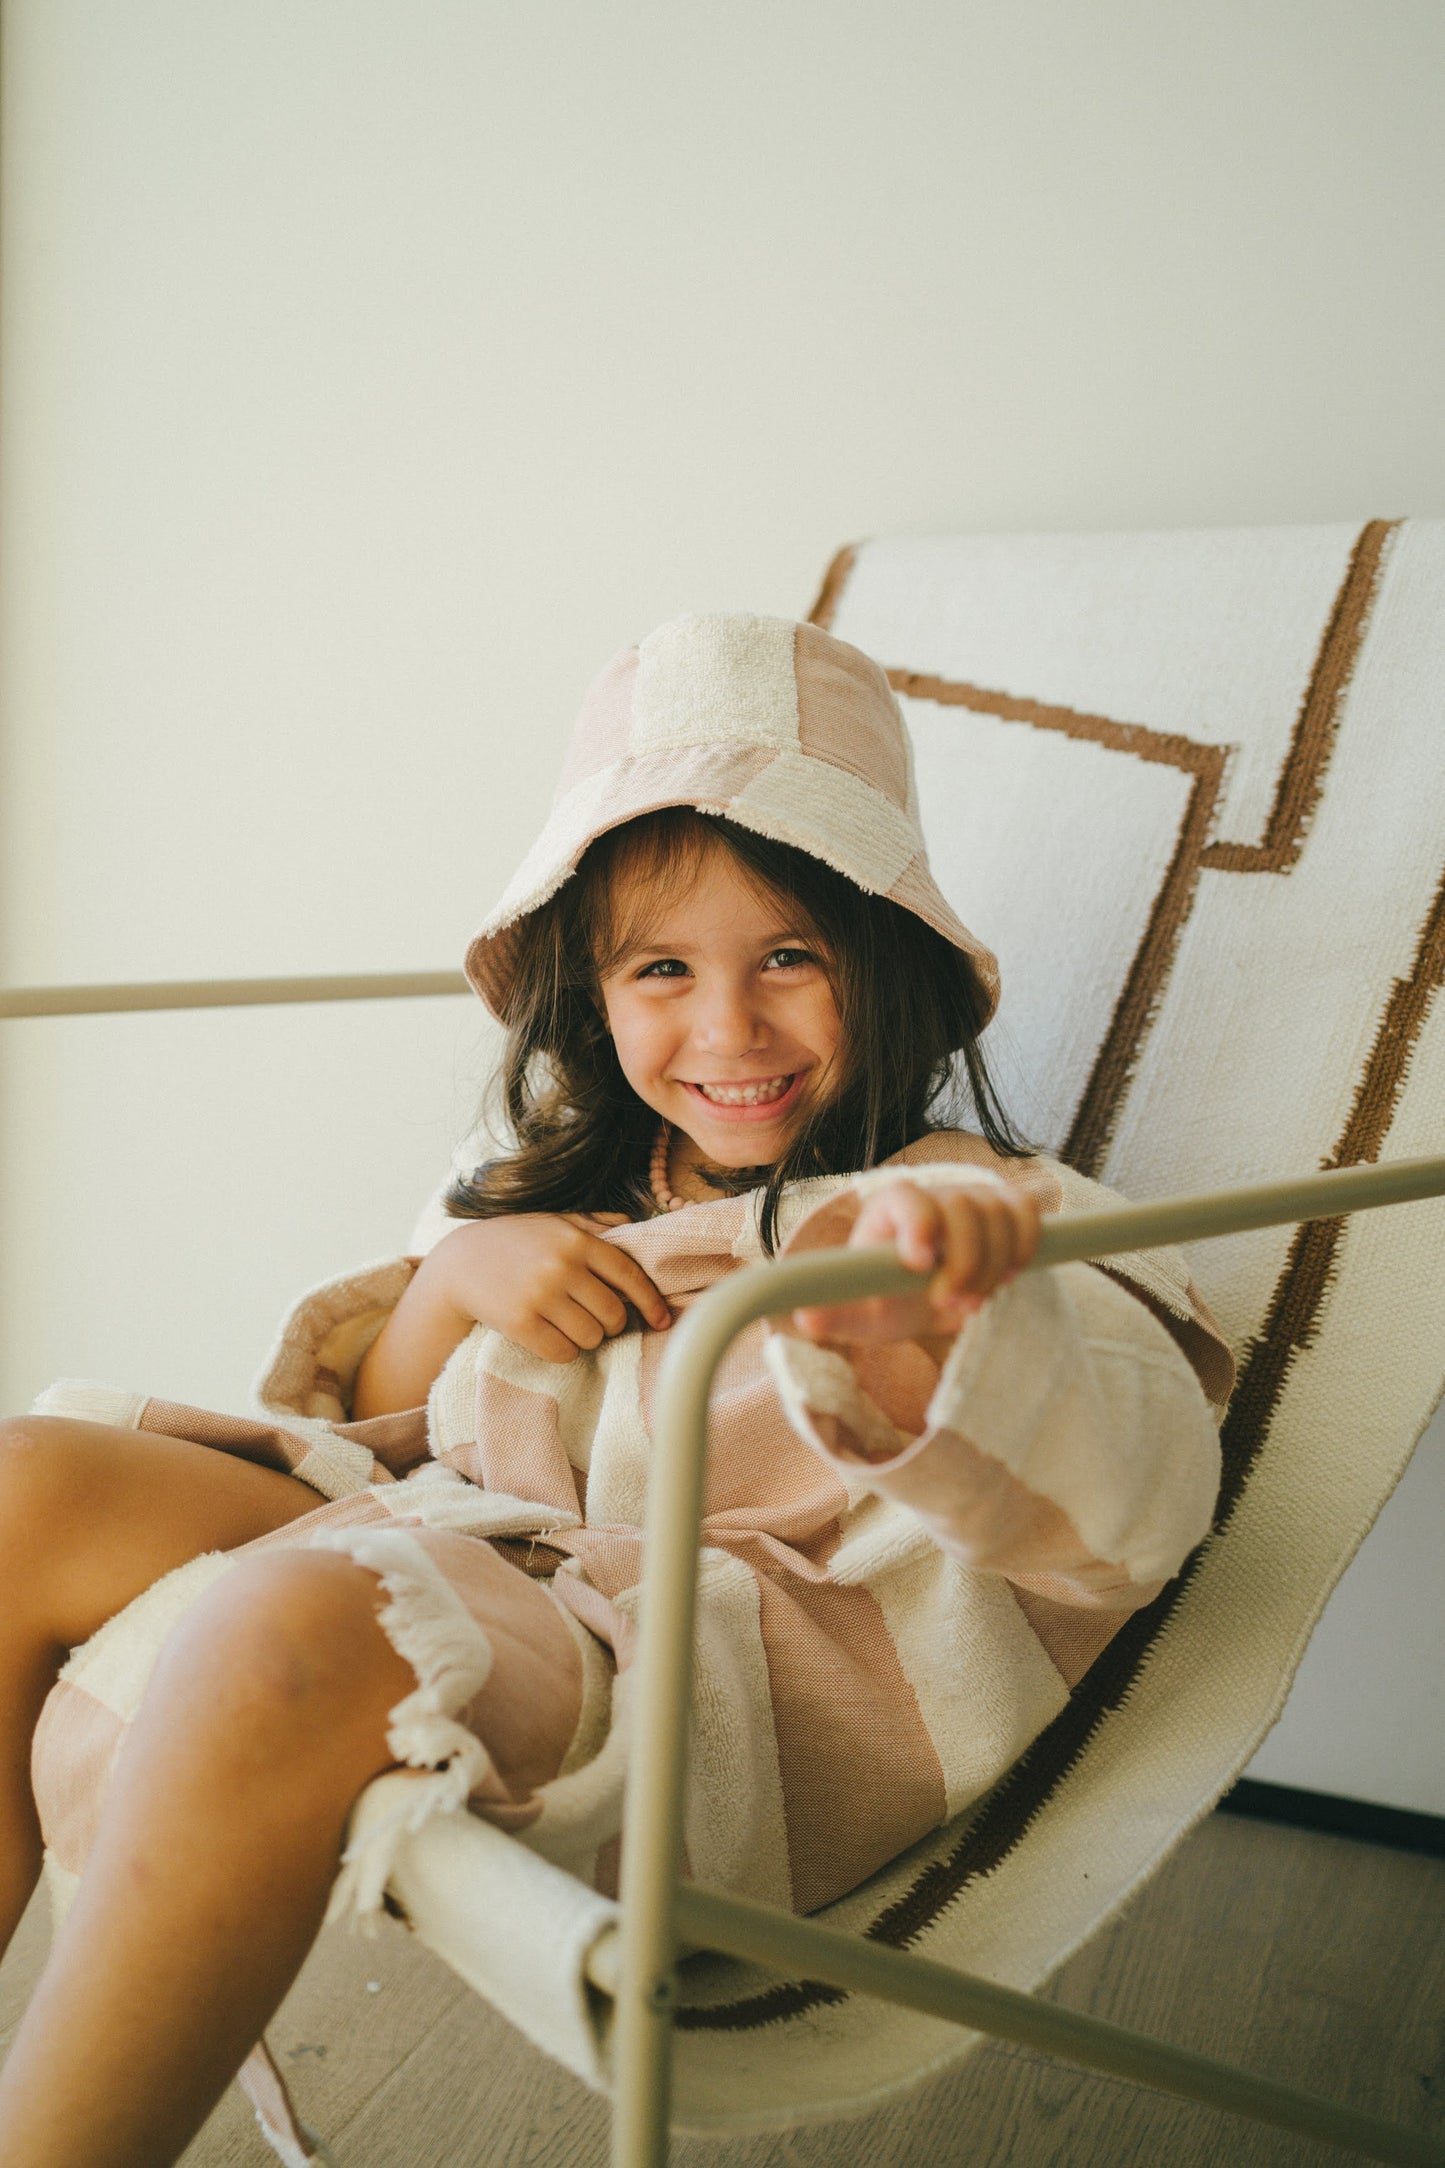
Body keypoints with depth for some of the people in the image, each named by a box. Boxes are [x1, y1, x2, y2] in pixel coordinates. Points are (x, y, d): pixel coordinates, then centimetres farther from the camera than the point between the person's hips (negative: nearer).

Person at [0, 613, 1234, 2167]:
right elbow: (372, 1413, 27)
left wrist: (919, 1347, -42)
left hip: (742, 1675, -7)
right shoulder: (560, 1192, 19)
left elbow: (1125, 1500, -19)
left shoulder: (979, 1218, 0)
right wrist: (454, 1281, 4)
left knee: (282, 1627, -36)